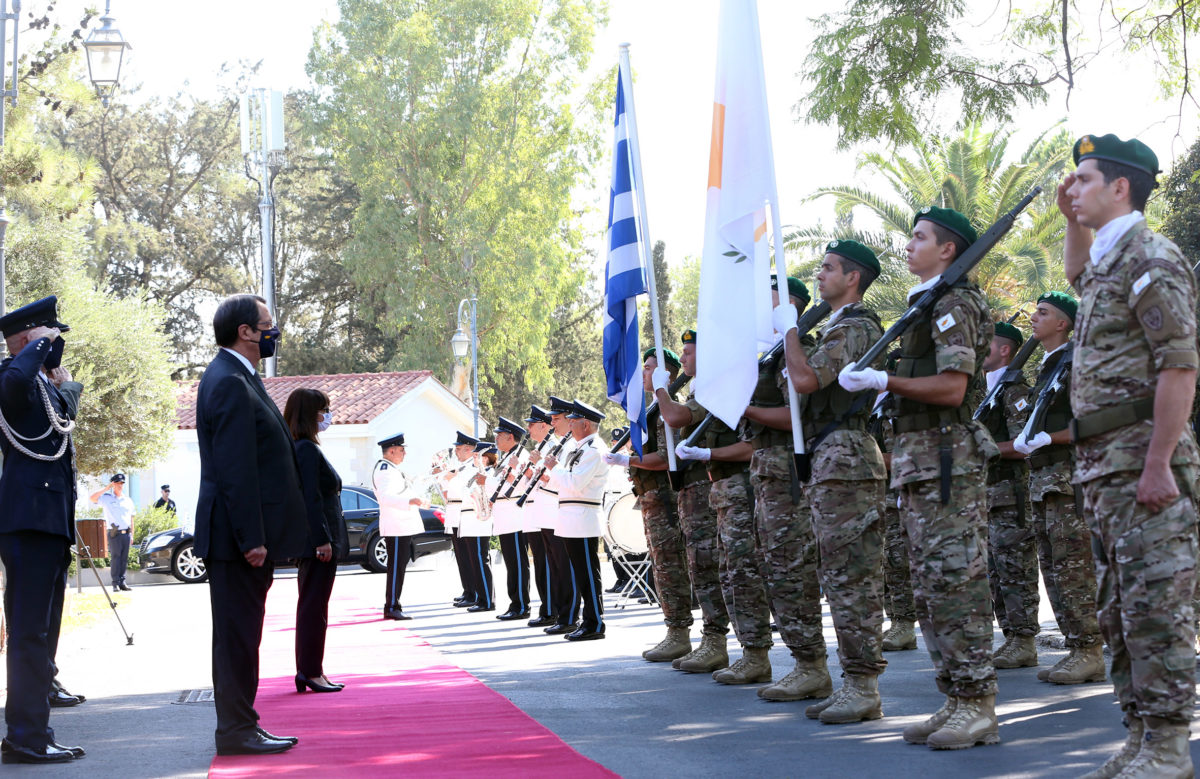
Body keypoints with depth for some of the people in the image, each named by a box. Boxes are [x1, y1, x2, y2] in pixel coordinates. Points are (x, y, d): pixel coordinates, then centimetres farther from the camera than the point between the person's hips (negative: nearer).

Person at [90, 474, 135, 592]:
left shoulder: (128, 500, 17)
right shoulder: (106, 498, 5)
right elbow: (92, 498, -10)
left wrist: (132, 534, 13)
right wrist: (106, 488, -7)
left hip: (126, 533, 4)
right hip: (114, 533, -4)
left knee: (124, 558, 4)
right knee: (115, 558, -7)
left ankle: (122, 582, 8)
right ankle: (115, 583, -6)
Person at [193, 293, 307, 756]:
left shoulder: (236, 377, 17)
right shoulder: (230, 383, -17)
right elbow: (234, 470, -22)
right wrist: (251, 538, -22)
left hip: (245, 534, 10)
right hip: (236, 533, -10)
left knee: (240, 633, 14)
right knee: (238, 634, -5)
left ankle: (239, 726, 20)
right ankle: (236, 732, 1)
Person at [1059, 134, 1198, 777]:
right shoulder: (1107, 261, 18)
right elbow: (1078, 276, 46)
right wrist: (1072, 223, 27)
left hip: (1143, 458, -10)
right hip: (1101, 461, 10)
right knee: (1118, 609, 11)